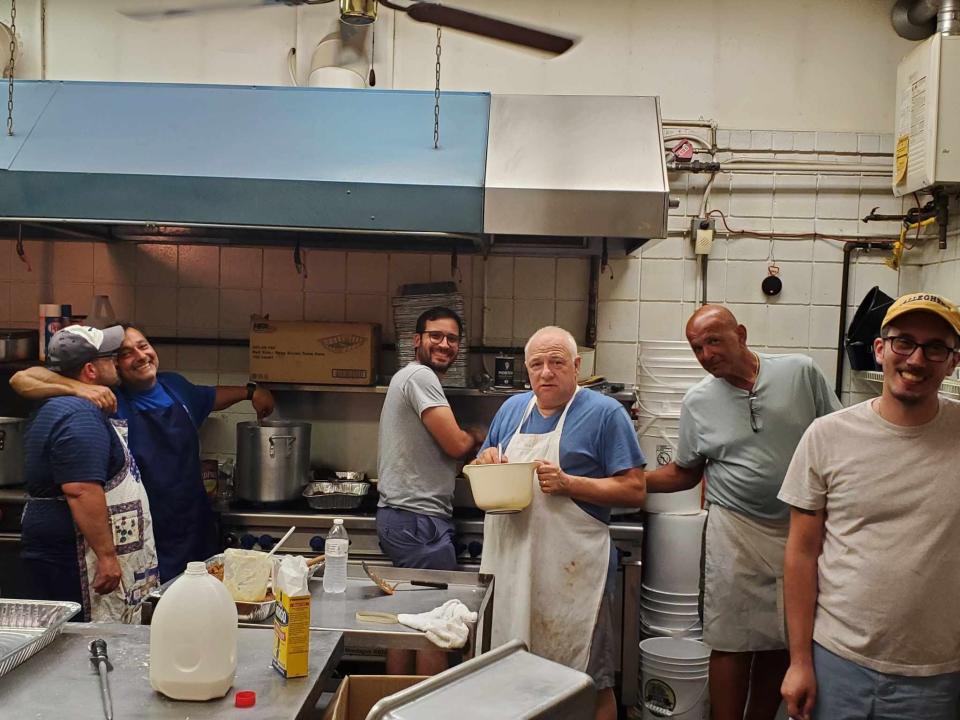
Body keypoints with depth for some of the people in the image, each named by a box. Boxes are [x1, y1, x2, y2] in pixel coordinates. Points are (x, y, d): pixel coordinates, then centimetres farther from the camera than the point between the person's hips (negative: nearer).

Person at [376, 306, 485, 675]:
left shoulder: (407, 377, 20)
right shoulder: (420, 376, -12)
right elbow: (456, 444, -17)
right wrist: (475, 436, 4)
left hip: (399, 516, 11)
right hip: (419, 520, -11)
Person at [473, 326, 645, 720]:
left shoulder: (605, 412, -5)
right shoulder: (511, 409, 12)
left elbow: (634, 491, -9)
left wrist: (567, 483, -20)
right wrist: (486, 462, -2)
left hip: (571, 573, -5)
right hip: (508, 567, 6)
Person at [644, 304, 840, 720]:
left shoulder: (801, 372, -3)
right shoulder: (697, 402, 0)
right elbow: (685, 472, 8)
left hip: (803, 529, 1)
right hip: (736, 533, -1)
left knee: (783, 640, 12)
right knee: (731, 643, 2)